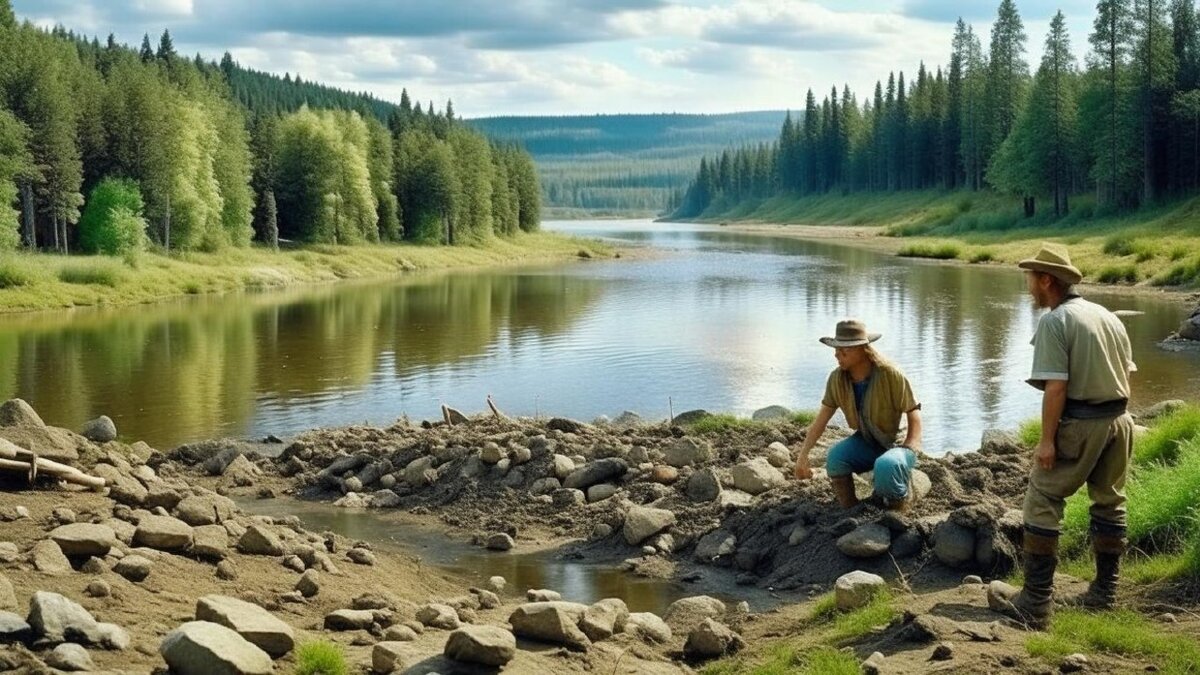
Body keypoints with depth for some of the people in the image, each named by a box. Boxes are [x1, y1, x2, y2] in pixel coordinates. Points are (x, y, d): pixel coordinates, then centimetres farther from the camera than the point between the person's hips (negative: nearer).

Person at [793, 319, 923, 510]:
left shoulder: (890, 374, -23)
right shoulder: (837, 378, -9)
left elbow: (913, 413, -15)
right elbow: (821, 419, -5)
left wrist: (910, 450, -25)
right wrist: (803, 455, -11)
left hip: (897, 443, -4)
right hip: (866, 442, 4)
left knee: (886, 467, -37)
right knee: (835, 457, -27)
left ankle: (900, 499, -2)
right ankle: (849, 511, -5)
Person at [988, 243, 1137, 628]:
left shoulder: (1055, 321, -11)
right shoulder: (1108, 317, 13)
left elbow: (1056, 386, -18)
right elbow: (1127, 375, 14)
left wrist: (1047, 440, -16)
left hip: (1079, 423, -8)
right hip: (1119, 420, 8)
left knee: (1042, 502, -2)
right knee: (1110, 503, 18)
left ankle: (1036, 603, -4)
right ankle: (1104, 593, 26)